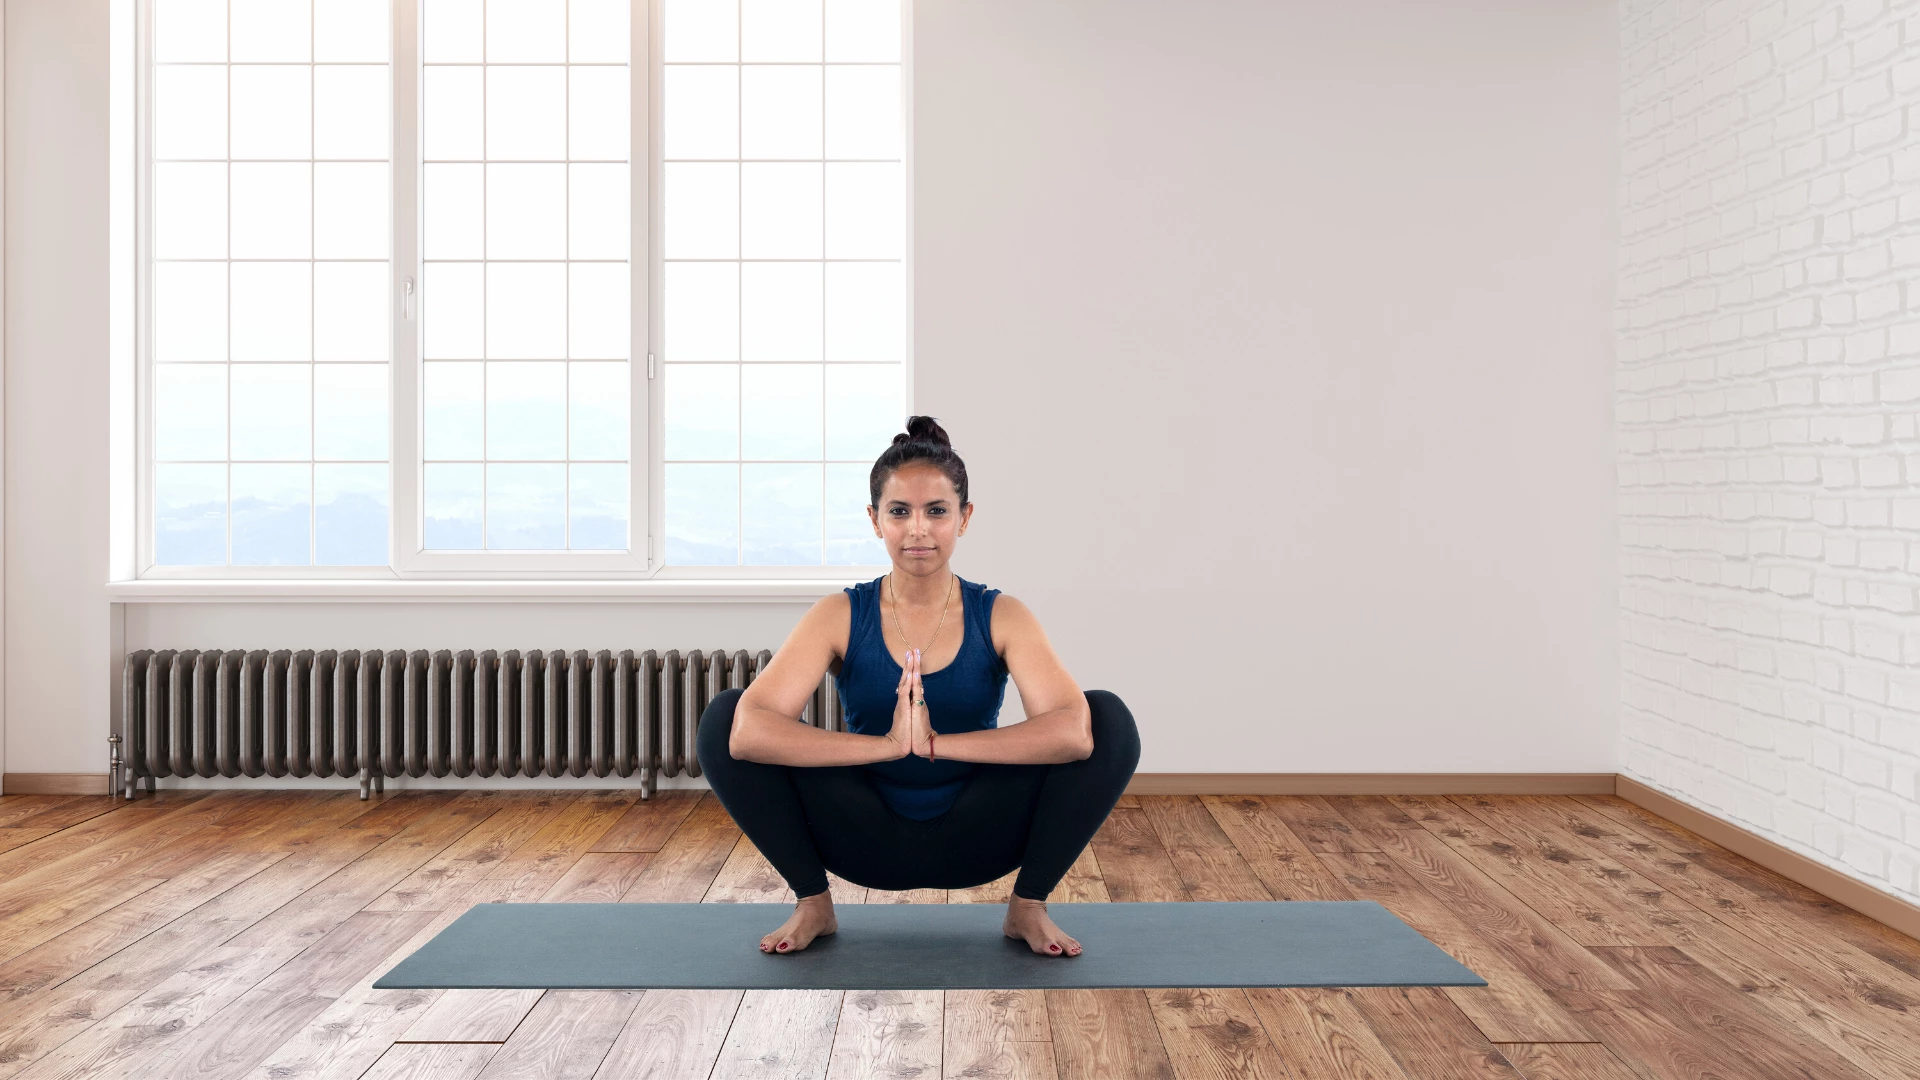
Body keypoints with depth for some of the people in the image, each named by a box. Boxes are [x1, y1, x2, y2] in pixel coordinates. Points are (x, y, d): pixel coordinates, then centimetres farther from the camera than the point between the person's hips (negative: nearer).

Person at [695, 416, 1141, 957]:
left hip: (973, 844, 0)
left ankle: (1028, 907, -5)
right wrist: (887, 744, -35)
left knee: (1112, 720, -23)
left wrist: (936, 741, -34)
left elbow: (1073, 730, -28)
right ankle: (813, 903, -3)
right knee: (722, 718, -21)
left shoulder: (1001, 617, -10)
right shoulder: (839, 617, -10)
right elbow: (747, 731, -27)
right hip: (867, 844, 0)